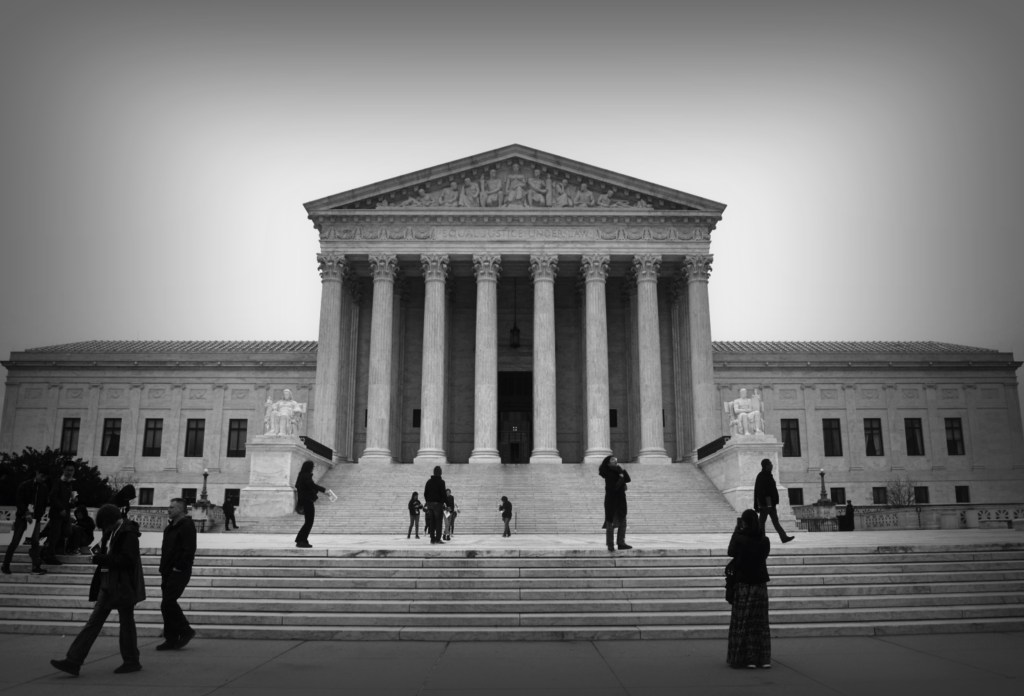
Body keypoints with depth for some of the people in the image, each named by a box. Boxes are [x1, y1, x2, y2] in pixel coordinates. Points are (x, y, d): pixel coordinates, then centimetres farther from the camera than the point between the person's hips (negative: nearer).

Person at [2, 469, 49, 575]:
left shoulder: (45, 488, 3)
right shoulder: (25, 485, -6)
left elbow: (44, 504, 6)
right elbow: (18, 501, -8)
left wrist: (38, 516, -6)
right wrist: (25, 512, -19)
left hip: (35, 518, 2)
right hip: (21, 517, -2)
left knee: (35, 542, -4)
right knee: (15, 542, -1)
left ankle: (36, 567, -4)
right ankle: (5, 566, 11)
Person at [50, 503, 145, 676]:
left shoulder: (128, 534, -16)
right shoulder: (112, 532, 11)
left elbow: (127, 560, -23)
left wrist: (101, 559, -21)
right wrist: (99, 555, 1)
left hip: (123, 586, -9)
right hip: (108, 584, 9)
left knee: (126, 623, 3)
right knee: (94, 622, 5)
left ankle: (132, 662, 17)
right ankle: (73, 661, 5)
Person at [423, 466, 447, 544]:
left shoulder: (429, 481, 10)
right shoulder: (441, 482, -7)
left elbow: (425, 493, 11)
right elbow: (443, 493, -12)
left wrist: (428, 502, 15)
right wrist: (443, 503, -5)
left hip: (430, 503, 6)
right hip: (438, 503, -6)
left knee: (431, 522, 8)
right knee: (439, 522, -3)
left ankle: (432, 539, 7)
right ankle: (438, 539, -7)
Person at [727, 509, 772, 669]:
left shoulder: (740, 539, -15)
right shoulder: (764, 540, -4)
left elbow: (731, 552, 3)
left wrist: (737, 529, 5)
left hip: (744, 585, -3)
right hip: (761, 584, 3)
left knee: (742, 623, 6)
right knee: (760, 623, 11)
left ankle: (744, 658, 6)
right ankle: (763, 659, 12)